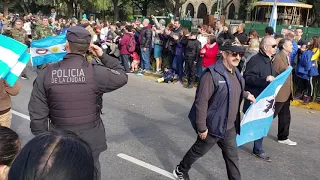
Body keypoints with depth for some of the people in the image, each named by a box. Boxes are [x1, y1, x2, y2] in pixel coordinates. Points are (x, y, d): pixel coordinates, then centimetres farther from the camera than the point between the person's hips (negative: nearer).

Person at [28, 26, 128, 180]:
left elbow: (37, 114, -7)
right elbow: (122, 76, 0)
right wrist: (103, 56, 5)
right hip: (90, 141, -1)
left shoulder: (46, 74, -11)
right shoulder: (96, 72, -18)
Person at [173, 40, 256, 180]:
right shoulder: (212, 74, -25)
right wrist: (201, 127, -23)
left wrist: (246, 94, 10)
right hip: (213, 126, -7)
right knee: (198, 151, 15)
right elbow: (201, 102, -26)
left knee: (232, 156, 15)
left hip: (229, 127, 7)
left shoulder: (235, 72, 4)